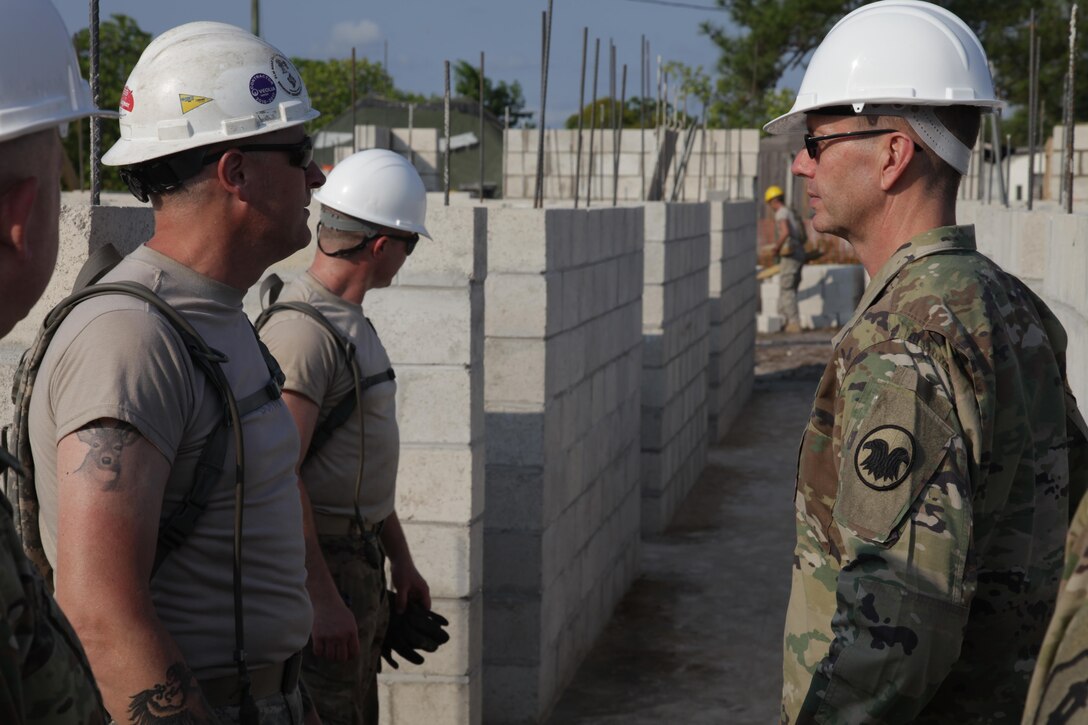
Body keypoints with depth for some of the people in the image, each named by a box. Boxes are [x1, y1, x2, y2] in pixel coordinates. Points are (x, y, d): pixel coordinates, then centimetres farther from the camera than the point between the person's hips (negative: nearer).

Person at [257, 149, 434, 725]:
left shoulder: (349, 321, 14)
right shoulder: (303, 331, -20)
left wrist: (400, 559, 22)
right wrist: (322, 596, -26)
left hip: (360, 563, 11)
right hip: (317, 566, -10)